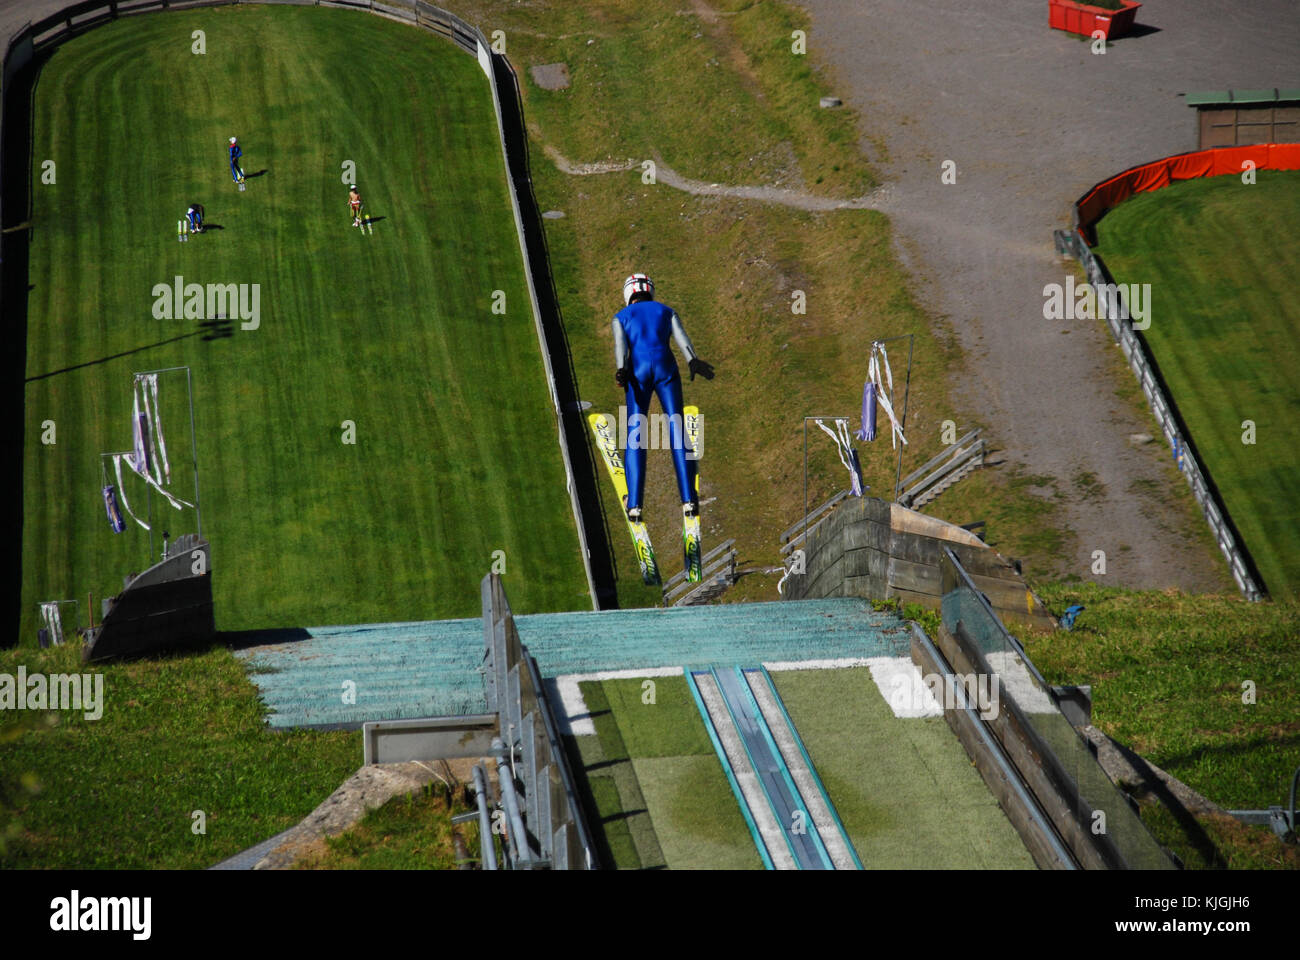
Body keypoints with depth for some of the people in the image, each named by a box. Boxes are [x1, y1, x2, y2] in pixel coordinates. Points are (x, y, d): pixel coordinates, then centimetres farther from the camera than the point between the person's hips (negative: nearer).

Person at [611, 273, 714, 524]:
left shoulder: (621, 317, 19)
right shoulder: (667, 312, 21)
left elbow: (620, 344, -2)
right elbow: (681, 337, 1)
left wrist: (621, 370, -19)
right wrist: (693, 361, -16)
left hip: (637, 372, 0)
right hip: (666, 369, 0)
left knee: (635, 438, 3)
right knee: (677, 434, 0)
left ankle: (634, 505, -6)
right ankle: (688, 500, -9)